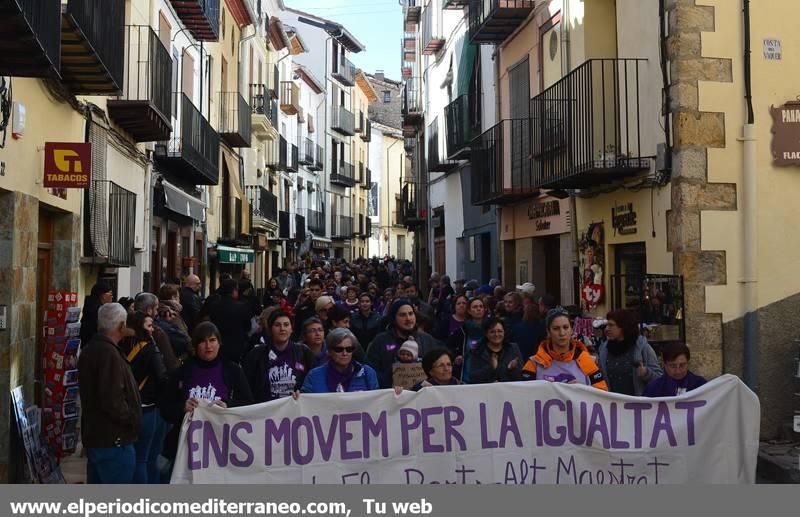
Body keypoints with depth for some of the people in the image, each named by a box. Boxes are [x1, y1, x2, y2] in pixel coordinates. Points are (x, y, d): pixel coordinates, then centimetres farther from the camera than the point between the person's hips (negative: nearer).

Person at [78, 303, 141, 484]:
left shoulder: (90, 349, 11)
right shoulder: (109, 353, -21)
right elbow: (112, 401, -27)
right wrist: (133, 419, -12)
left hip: (93, 437, 10)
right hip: (114, 441, -10)